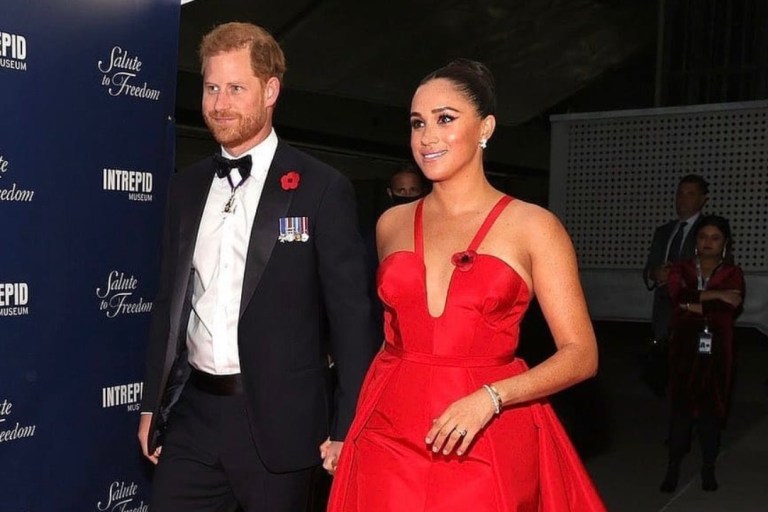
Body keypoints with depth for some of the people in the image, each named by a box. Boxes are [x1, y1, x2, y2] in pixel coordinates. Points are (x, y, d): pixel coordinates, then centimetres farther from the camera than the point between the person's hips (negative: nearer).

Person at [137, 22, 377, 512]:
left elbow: (351, 315, -7)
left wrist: (346, 428, -9)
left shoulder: (322, 188, -8)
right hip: (191, 413, 4)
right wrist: (152, 403, 13)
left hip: (276, 420, -4)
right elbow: (170, 301, 14)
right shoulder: (187, 186, 9)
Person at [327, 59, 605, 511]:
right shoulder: (392, 224, 7)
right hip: (388, 440, 3)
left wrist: (490, 398, -20)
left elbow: (581, 354, -6)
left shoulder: (533, 226, -5)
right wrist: (348, 425, 10)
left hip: (487, 447, -3)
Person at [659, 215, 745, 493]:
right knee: (681, 405, 1)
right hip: (685, 348, 1)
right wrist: (715, 295, -15)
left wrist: (694, 305, -11)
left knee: (711, 407, 4)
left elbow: (731, 308, -14)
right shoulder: (681, 269, 7)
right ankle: (673, 466, 8)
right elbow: (679, 295, -13)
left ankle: (708, 468, 16)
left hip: (716, 351, 0)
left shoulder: (732, 273, 3)